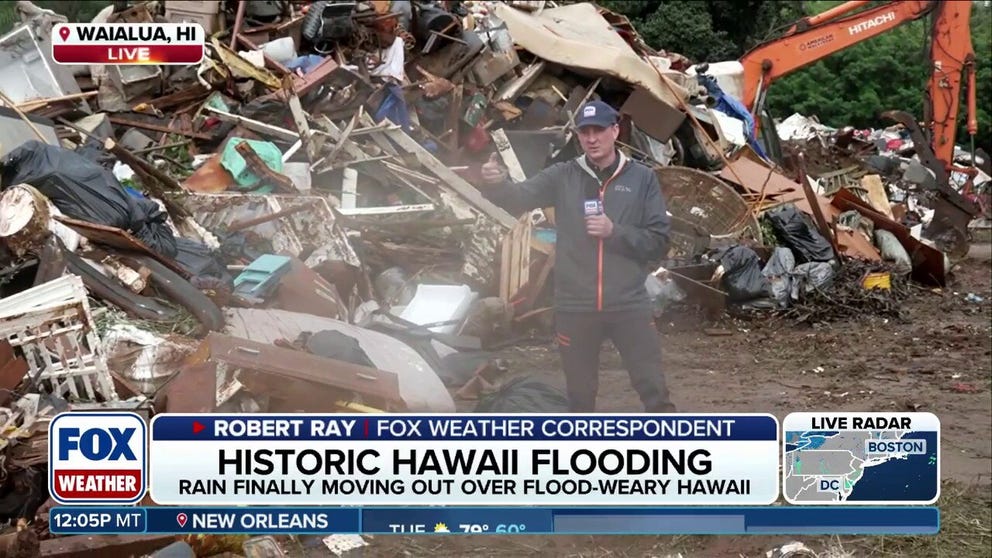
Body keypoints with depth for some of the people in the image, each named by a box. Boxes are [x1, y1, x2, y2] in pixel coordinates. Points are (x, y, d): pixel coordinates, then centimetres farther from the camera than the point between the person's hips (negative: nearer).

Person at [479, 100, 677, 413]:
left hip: (629, 305, -1)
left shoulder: (642, 179, 2)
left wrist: (614, 231, -15)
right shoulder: (563, 176, 3)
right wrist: (496, 183, -31)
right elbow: (518, 198, -10)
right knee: (580, 393, 14)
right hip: (574, 307, 1)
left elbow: (659, 241, -1)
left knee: (654, 389, 1)